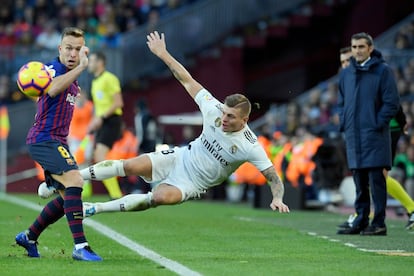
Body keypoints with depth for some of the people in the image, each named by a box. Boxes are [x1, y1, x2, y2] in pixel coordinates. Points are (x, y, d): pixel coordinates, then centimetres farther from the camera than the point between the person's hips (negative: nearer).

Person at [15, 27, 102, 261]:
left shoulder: (73, 80, 15)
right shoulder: (53, 69, -14)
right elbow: (53, 89, -38)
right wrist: (81, 68, -45)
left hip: (57, 141, 10)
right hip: (44, 139, -10)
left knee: (67, 197, 12)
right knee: (75, 182, -25)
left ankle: (29, 237, 28)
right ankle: (81, 247, -30)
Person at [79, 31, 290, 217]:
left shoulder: (250, 147, -22)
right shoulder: (214, 109, -12)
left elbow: (273, 177, -18)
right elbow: (187, 81, -4)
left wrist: (277, 199, -38)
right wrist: (162, 54, -3)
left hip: (192, 185, -3)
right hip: (180, 158, 3)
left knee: (161, 197, -33)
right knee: (131, 166, -20)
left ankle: (96, 208, -23)